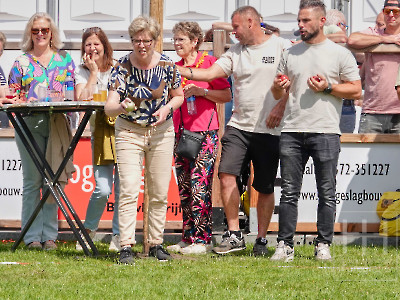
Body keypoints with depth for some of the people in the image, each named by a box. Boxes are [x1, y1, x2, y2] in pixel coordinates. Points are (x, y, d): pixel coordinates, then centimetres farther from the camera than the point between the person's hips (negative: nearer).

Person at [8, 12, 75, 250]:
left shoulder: (64, 59, 14)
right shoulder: (22, 62, 11)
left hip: (58, 122, 1)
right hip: (29, 123, -1)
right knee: (32, 180, -3)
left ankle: (49, 235, 5)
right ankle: (32, 236, 0)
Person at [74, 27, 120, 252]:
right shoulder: (82, 72, 9)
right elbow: (81, 100, -8)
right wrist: (94, 73, -5)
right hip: (101, 130, 0)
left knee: (122, 188, -3)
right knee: (103, 189, -10)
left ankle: (118, 235, 8)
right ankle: (89, 229, 12)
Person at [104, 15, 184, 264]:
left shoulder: (167, 65, -6)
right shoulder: (122, 67, -12)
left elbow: (179, 96, 9)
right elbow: (109, 107, -17)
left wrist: (167, 108, -13)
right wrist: (121, 107, -40)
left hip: (162, 132, 2)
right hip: (129, 132, -2)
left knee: (159, 192, 4)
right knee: (129, 190, -13)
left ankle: (156, 244, 16)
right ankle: (126, 247, -14)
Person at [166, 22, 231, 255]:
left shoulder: (209, 62, -3)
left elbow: (227, 95, -5)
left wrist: (201, 91, -14)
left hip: (204, 133, -7)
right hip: (181, 132, 7)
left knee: (199, 187, -11)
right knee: (184, 189, 7)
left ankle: (202, 240, -9)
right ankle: (187, 239, 11)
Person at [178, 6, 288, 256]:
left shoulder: (281, 47, -2)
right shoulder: (235, 52, 13)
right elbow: (210, 73, 6)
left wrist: (282, 106, -14)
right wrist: (178, 70, -4)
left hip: (269, 130, -4)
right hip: (239, 126, 4)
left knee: (265, 188, 2)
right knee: (227, 175, -12)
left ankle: (262, 240, 15)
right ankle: (234, 235, -4)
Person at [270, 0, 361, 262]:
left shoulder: (340, 54, 4)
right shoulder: (290, 54, 15)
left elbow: (356, 91, 1)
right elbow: (278, 94, 19)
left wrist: (328, 88, -10)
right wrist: (278, 88, -3)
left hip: (325, 132, -3)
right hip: (292, 131, 3)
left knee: (327, 193, 0)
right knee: (289, 192, 2)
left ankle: (323, 245, 7)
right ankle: (285, 245, 5)